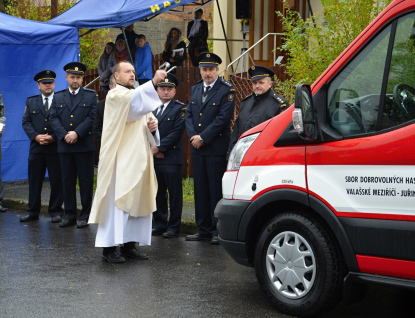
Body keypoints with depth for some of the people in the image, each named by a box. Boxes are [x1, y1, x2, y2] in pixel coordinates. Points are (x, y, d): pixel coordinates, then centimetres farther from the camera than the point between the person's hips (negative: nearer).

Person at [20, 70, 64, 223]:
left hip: (55, 147, -2)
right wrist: (36, 136, -10)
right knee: (34, 180, 6)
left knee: (57, 181, 1)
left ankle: (56, 212, 10)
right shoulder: (31, 101, 13)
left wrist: (53, 137, -14)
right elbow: (26, 122, 6)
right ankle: (33, 212, 14)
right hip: (36, 148, 3)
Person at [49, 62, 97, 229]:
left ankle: (85, 216, 6)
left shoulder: (91, 95, 5)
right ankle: (70, 215, 13)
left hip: (84, 145, -3)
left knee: (86, 181, -1)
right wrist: (64, 135, -11)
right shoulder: (58, 97, 14)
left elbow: (92, 117, -5)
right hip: (64, 145, 3)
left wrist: (77, 133, -14)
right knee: (67, 181, 6)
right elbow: (53, 118, 5)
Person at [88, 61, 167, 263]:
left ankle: (129, 244, 13)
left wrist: (152, 125, 0)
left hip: (138, 158, 8)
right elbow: (133, 101, -28)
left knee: (137, 201, 6)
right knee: (116, 201, -9)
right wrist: (153, 82, -41)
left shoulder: (138, 95, 20)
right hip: (119, 159, -8)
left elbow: (148, 116, 24)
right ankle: (109, 247, -4)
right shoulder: (115, 95, -7)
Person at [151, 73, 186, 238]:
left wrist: (159, 147, -12)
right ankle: (160, 225, 18)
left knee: (174, 194, -1)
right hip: (153, 158, 5)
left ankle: (174, 227, 5)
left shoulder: (180, 108, 0)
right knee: (157, 194, 9)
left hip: (171, 158, -5)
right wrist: (151, 148, -4)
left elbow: (176, 132, -10)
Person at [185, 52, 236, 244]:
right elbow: (189, 115, 13)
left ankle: (218, 231, 3)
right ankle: (203, 230, 18)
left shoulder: (227, 91, -5)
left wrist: (203, 137, -13)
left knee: (217, 190, -3)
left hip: (217, 148, -6)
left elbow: (223, 118, -12)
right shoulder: (195, 89, 15)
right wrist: (193, 137, -3)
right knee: (200, 190, 10)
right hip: (197, 148, 6)